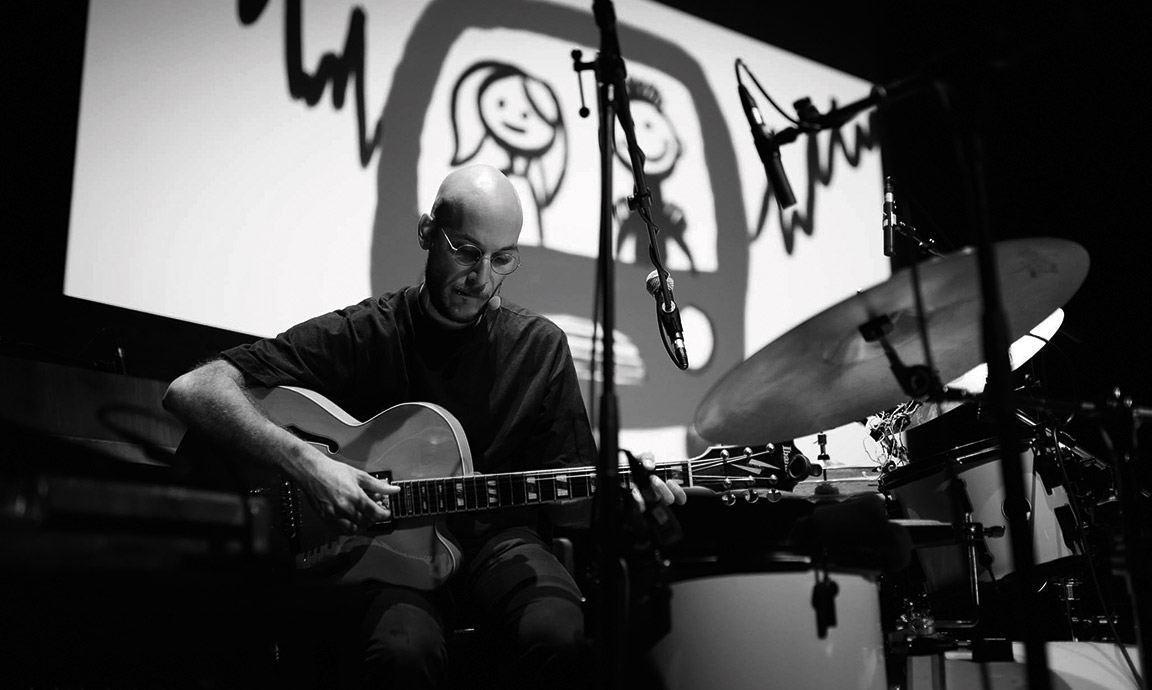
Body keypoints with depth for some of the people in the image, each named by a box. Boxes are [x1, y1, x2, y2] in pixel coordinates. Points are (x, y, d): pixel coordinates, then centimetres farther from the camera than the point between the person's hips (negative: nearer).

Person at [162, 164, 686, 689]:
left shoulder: (540, 346, 5)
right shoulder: (361, 335, -4)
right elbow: (191, 390, -13)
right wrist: (306, 464, -26)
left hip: (500, 534, 2)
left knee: (560, 637, -30)